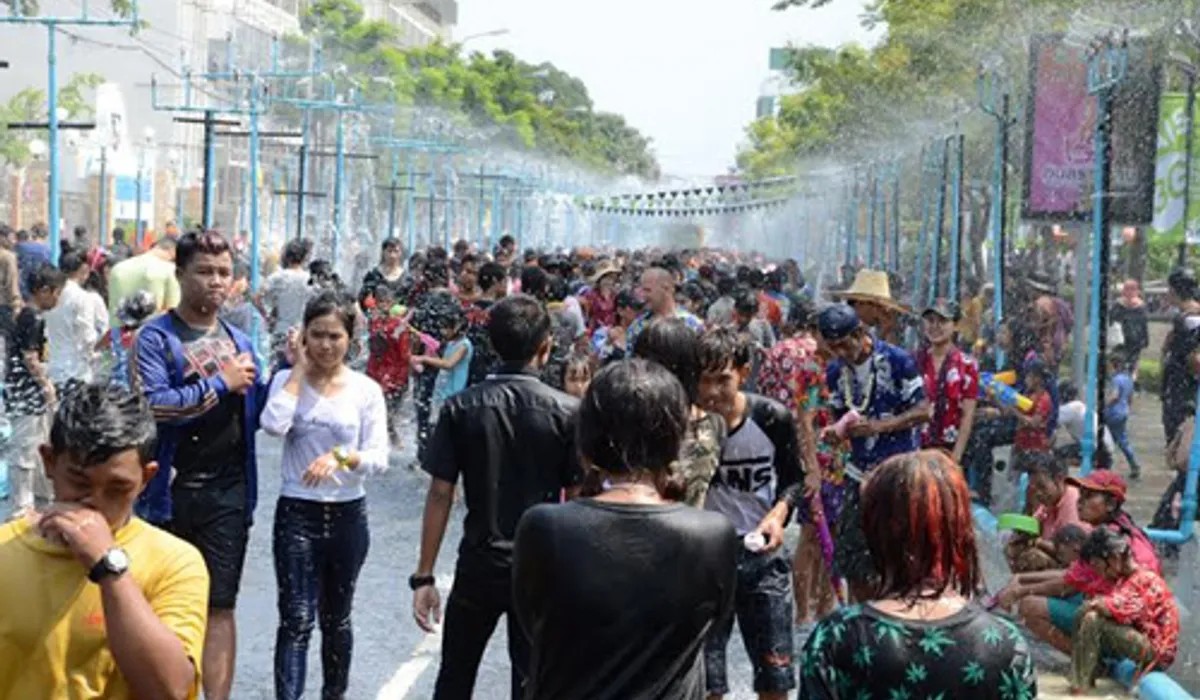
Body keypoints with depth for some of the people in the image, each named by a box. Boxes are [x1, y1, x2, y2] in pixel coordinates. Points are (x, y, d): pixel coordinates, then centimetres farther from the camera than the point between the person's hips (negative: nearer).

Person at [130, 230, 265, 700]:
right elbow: (151, 405, -21)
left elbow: (256, 414, 11)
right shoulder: (156, 337, -6)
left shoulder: (239, 341, 10)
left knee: (220, 605, 4)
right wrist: (221, 383, -15)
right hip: (170, 490, -3)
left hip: (229, 492, 3)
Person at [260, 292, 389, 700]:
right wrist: (299, 369, -13)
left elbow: (379, 459, -8)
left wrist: (340, 457, -26)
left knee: (336, 618, 17)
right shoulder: (288, 380, -2)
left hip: (348, 515, 2)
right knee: (296, 619, -9)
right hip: (296, 513, -2)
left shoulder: (366, 390, -2)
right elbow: (273, 426, -22)